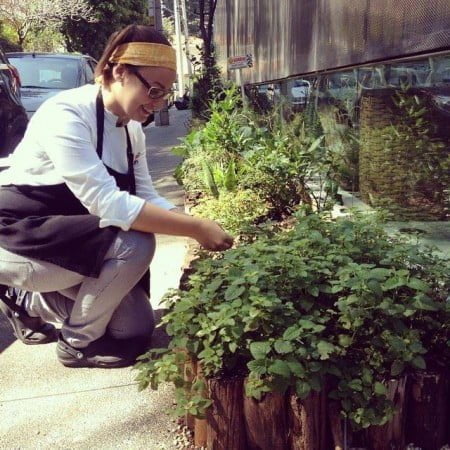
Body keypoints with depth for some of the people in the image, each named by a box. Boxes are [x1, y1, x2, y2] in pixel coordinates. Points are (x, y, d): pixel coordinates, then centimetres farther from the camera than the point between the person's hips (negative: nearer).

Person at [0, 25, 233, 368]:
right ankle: (78, 343, -6)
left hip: (68, 237, 8)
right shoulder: (65, 116, -26)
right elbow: (108, 204, -35)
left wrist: (201, 234, -15)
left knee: (136, 329, 3)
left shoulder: (131, 128, -1)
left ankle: (29, 300, 19)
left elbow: (145, 197, 0)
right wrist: (197, 228, -33)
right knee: (134, 244, -30)